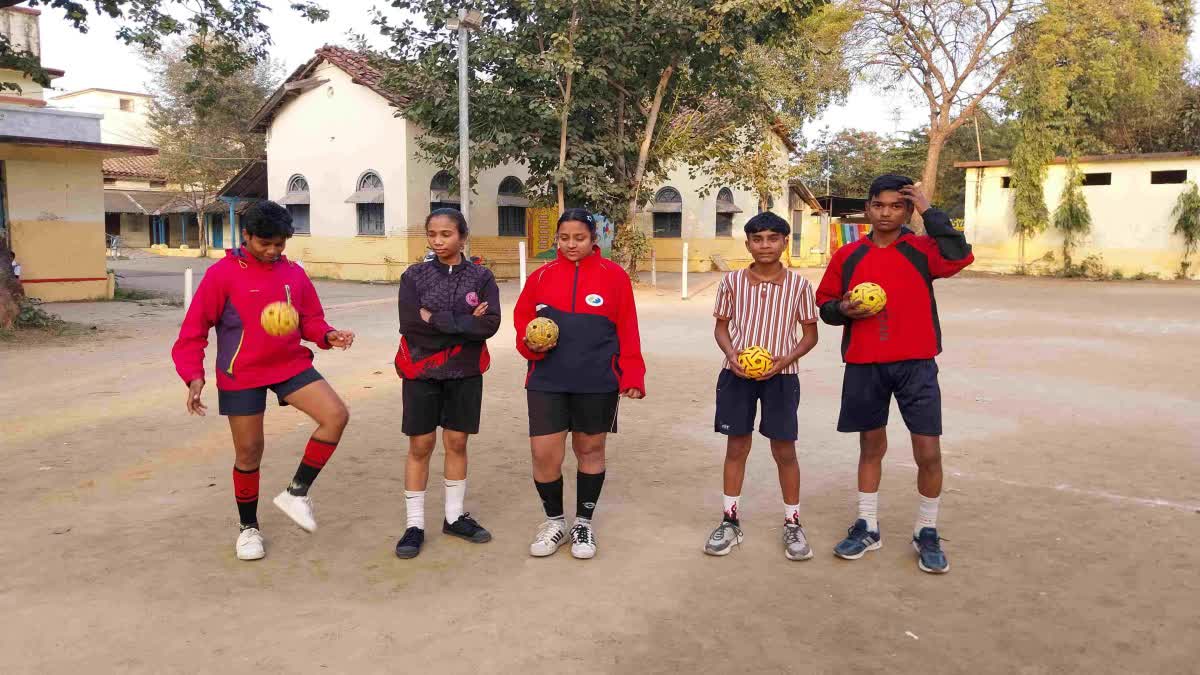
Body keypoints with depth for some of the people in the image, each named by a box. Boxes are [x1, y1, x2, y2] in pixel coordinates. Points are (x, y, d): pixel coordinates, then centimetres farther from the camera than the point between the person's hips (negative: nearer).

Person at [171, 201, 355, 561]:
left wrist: (328, 336, -13)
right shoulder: (222, 274, -10)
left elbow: (310, 319, 9)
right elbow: (194, 329, -8)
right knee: (249, 451, 5)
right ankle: (249, 528, 27)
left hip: (290, 365, 4)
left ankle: (297, 492, 1)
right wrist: (194, 376, -18)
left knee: (337, 415, -15)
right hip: (241, 376, -3)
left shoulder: (294, 273, 2)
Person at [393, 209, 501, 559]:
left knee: (457, 443, 9)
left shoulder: (481, 277, -1)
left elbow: (490, 323, -13)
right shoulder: (414, 276, -1)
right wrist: (464, 325, -15)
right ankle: (415, 524, 14)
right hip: (421, 372, 0)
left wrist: (437, 320, -17)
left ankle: (455, 516, 25)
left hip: (465, 373, 1)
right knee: (420, 446, 4)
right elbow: (410, 324, -14)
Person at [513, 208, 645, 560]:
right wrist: (530, 344, -9)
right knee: (544, 455, -1)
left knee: (590, 450, 11)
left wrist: (632, 377, -8)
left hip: (597, 384, -1)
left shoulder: (614, 276, -1)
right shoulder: (541, 276, 5)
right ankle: (555, 520, 24)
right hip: (547, 382, 1)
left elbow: (627, 331, -1)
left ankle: (583, 523, 29)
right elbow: (522, 321, 12)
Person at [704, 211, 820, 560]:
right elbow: (721, 326, 7)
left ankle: (793, 523, 21)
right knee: (736, 445, 10)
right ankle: (730, 520, 23)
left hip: (781, 375, -1)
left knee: (784, 449, 5)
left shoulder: (799, 285, -3)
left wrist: (785, 360, -14)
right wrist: (731, 354, -12)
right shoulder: (732, 281, -1)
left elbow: (810, 334, 3)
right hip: (737, 373, 1)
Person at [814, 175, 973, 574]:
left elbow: (959, 257, -21)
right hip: (864, 366, 2)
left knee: (928, 452, -2)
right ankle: (867, 527, 27)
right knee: (871, 446, 13)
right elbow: (825, 304, 11)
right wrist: (843, 309, -11)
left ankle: (927, 533, 18)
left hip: (916, 365, -2)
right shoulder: (848, 256, 5)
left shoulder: (921, 250, -1)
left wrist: (929, 212, -16)